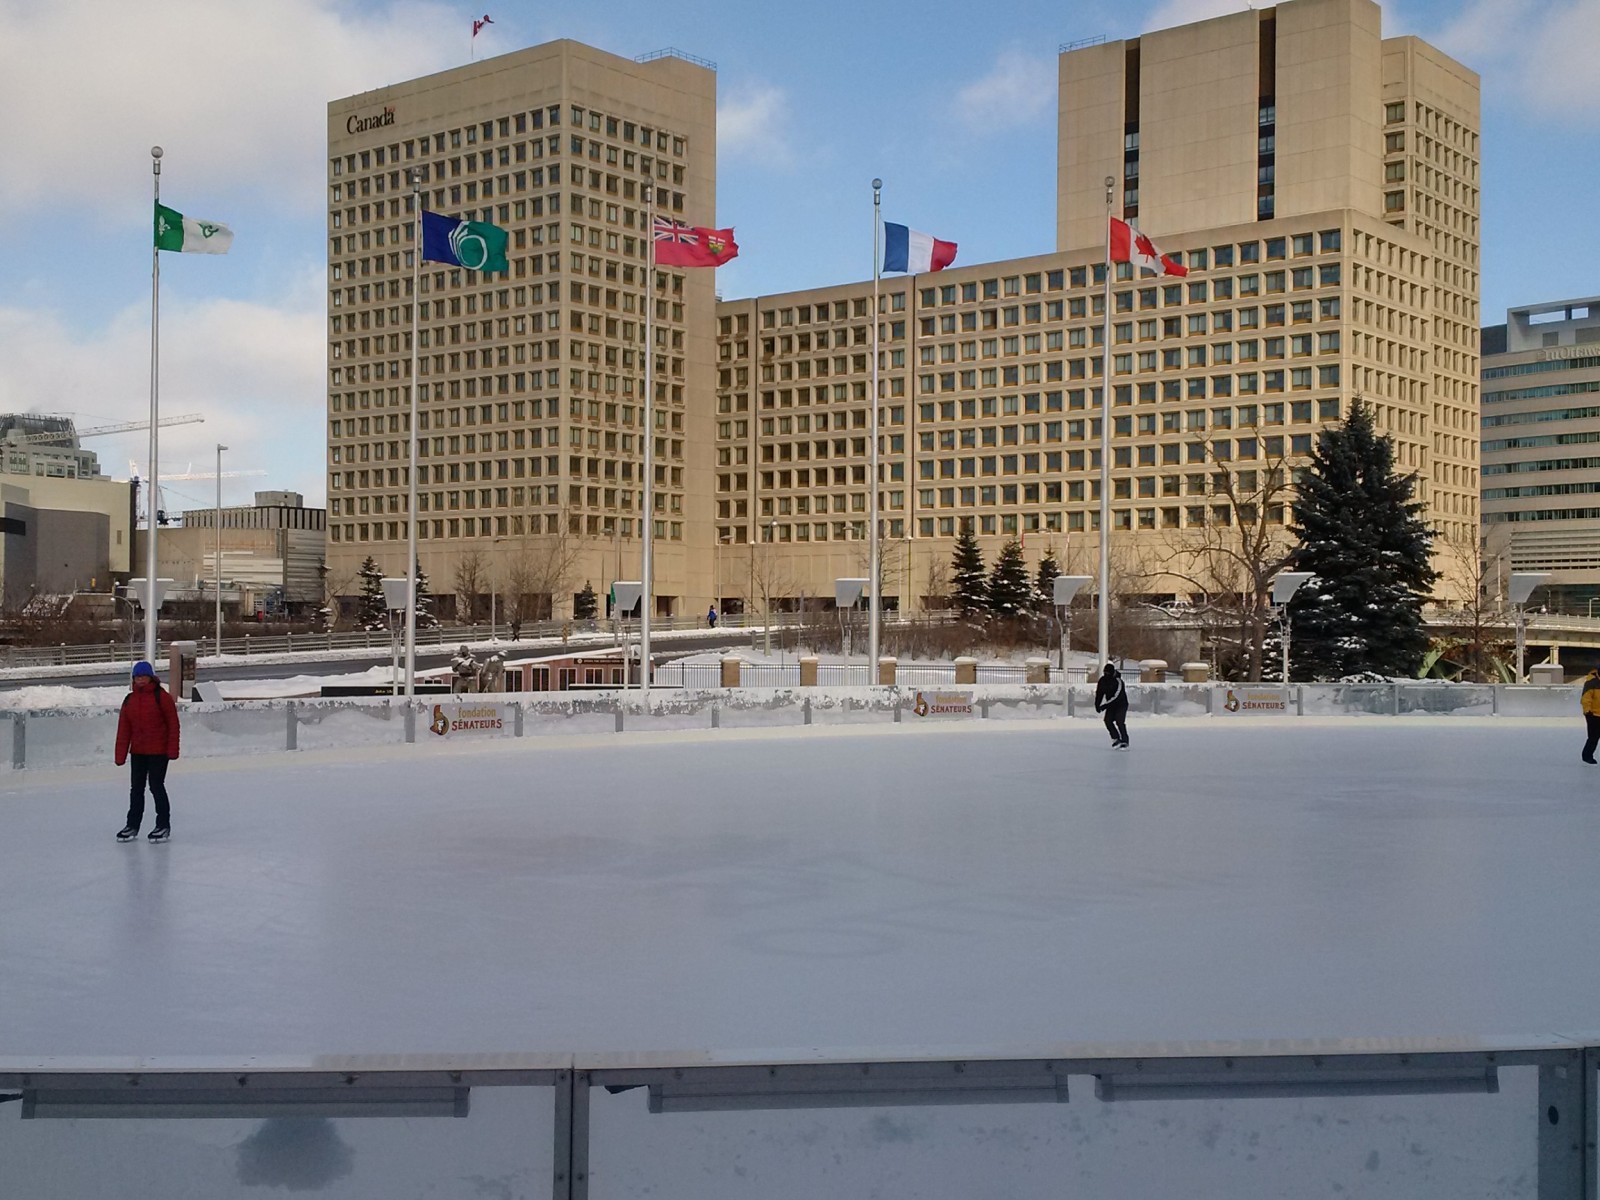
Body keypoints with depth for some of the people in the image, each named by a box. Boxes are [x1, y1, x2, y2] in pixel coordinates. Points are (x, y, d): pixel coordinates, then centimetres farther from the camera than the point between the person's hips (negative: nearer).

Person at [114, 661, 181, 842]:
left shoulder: (161, 696, -9)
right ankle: (132, 825, 22)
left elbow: (173, 723, -9)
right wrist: (120, 755, 3)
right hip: (137, 752, 5)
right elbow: (123, 729, 7)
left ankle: (163, 825, 9)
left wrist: (172, 749, -12)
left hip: (158, 752, -5)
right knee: (136, 789, 12)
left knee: (156, 786, -2)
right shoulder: (129, 700, 7)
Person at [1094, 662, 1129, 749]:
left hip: (1121, 704, -6)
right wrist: (1097, 704, -5)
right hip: (1111, 705, 6)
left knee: (1119, 721, -21)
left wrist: (1105, 706, -32)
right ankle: (1116, 739, 0)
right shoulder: (1103, 680, -5)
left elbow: (1116, 697, -31)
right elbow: (1099, 692, 6)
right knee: (1108, 720, -12)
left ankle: (1124, 742, -14)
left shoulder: (1118, 682, -26)